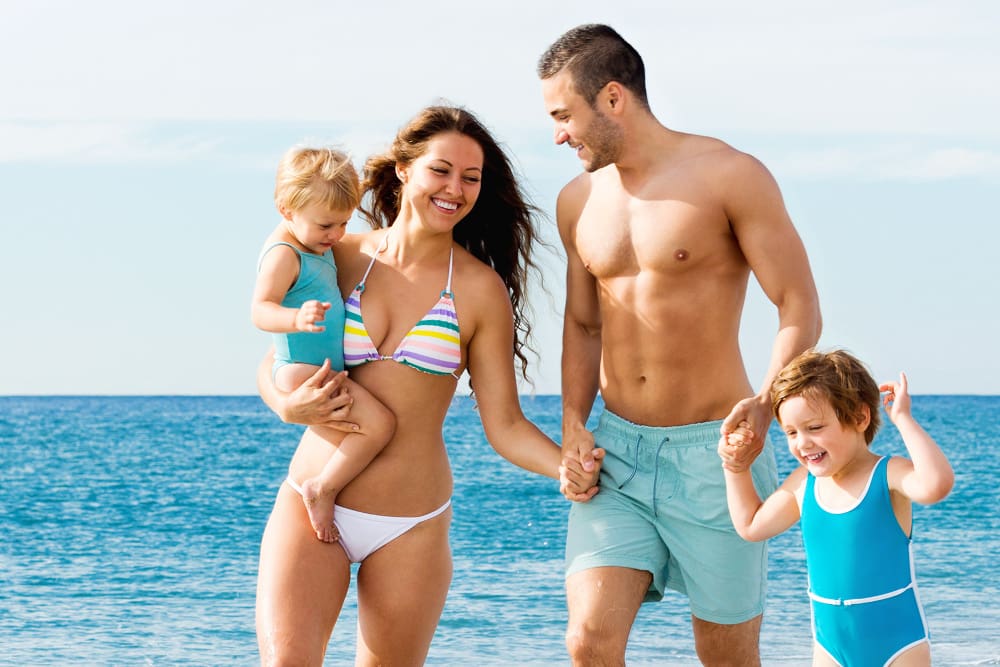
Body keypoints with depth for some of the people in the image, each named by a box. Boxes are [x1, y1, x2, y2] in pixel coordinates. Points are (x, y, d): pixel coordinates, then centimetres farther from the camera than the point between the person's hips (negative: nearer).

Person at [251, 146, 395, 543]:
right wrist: (296, 319, -47)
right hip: (302, 372, -11)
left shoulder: (316, 245, 13)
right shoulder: (283, 254, -17)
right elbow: (260, 309, -30)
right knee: (379, 422, -24)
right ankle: (322, 489, -14)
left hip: (326, 372, 11)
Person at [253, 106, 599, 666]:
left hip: (410, 529, 0)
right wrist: (289, 406, -10)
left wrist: (566, 468, -20)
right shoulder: (340, 257, 2)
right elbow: (272, 362, 12)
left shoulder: (481, 290, -1)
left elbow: (505, 424, -1)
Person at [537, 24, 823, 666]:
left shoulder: (728, 175, -9)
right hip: (614, 450, 4)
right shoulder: (578, 202, 9)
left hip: (714, 452, -4)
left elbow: (800, 307, -10)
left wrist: (765, 405, -27)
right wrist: (574, 423, 3)